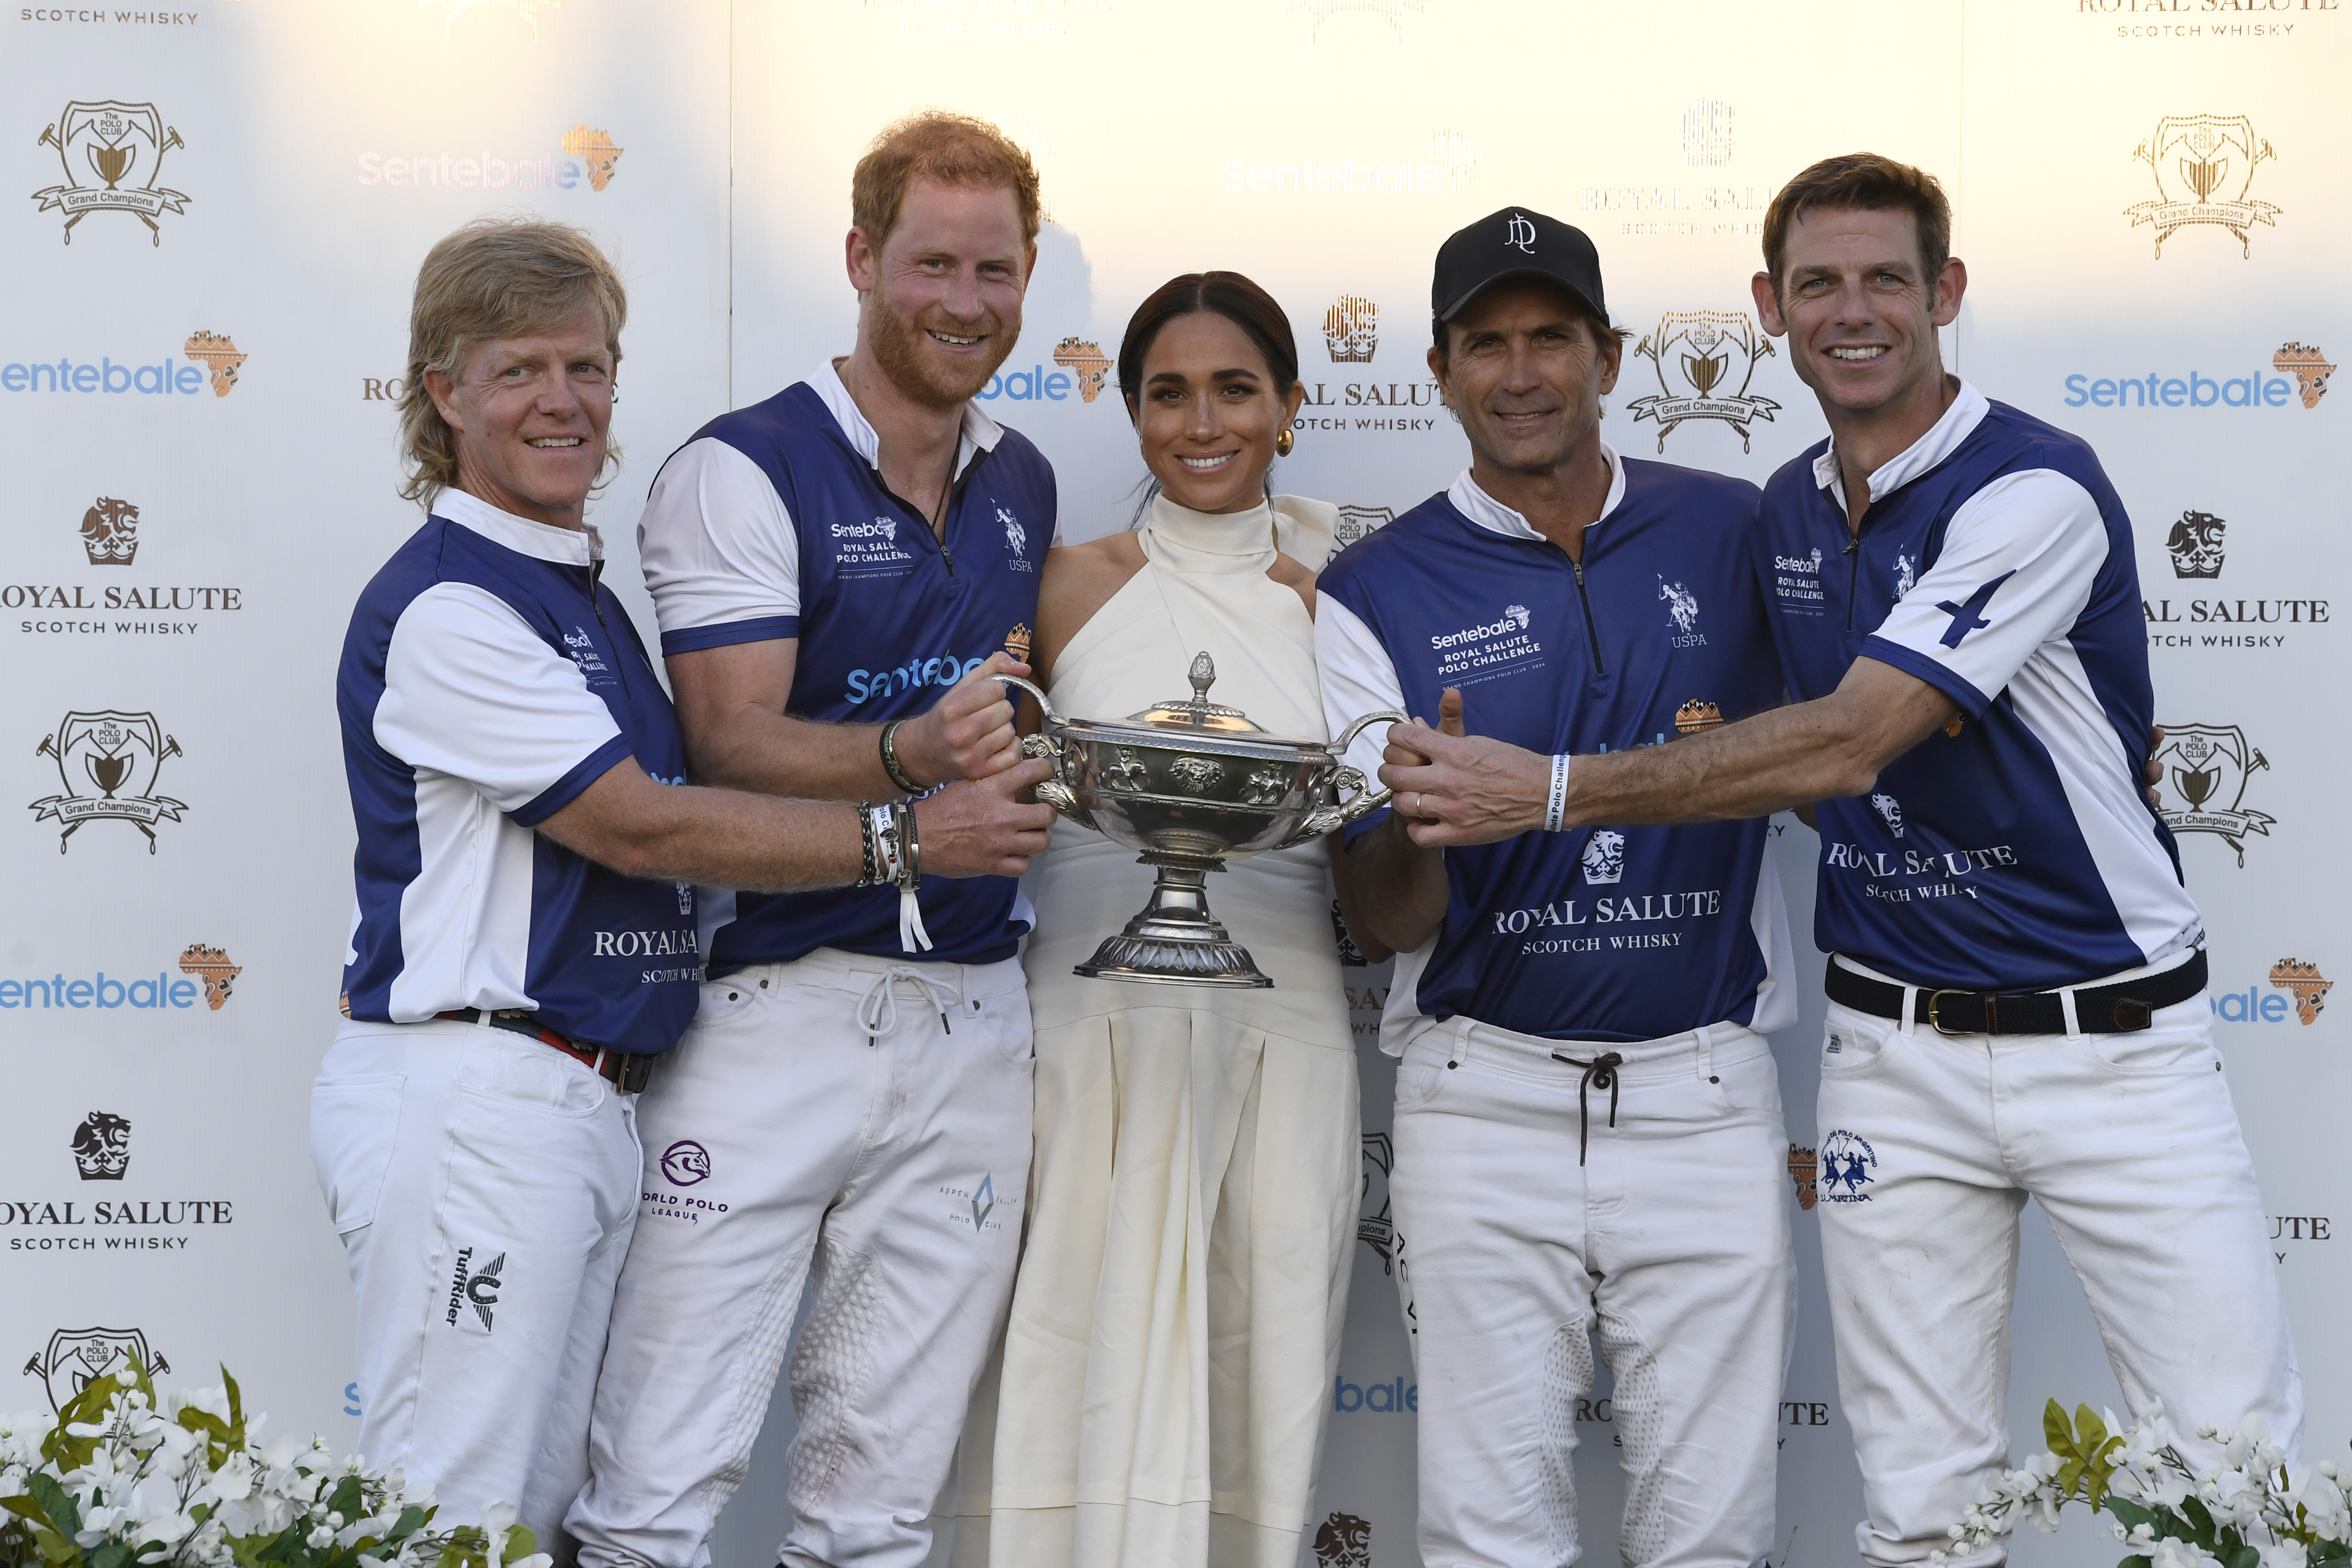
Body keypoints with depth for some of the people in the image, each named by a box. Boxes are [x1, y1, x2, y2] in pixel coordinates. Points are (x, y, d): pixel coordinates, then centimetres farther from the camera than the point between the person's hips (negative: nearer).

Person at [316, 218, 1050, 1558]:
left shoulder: (581, 593, 18)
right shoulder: (442, 604, -11)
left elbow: (633, 828, 23)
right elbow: (639, 828, -14)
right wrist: (902, 836, -12)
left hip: (592, 1097, 9)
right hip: (469, 1096, -9)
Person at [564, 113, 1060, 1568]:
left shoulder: (1025, 485, 15)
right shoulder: (744, 471, -4)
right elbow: (735, 748, -13)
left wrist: (1026, 754, 5)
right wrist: (913, 755, -28)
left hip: (972, 1023, 5)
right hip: (774, 1002, -5)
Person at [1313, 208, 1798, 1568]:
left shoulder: (1737, 533, 4)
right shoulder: (1380, 590, 1)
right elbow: (1389, 915, -1)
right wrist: (1419, 819, -23)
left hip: (1706, 1098, 1)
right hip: (1487, 1100, 0)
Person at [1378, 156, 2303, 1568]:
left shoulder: (2035, 490, -14)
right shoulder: (1787, 514, 10)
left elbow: (1850, 744, -23)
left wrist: (1551, 790, -23)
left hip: (2111, 1032, -5)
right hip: (1898, 1043, 5)